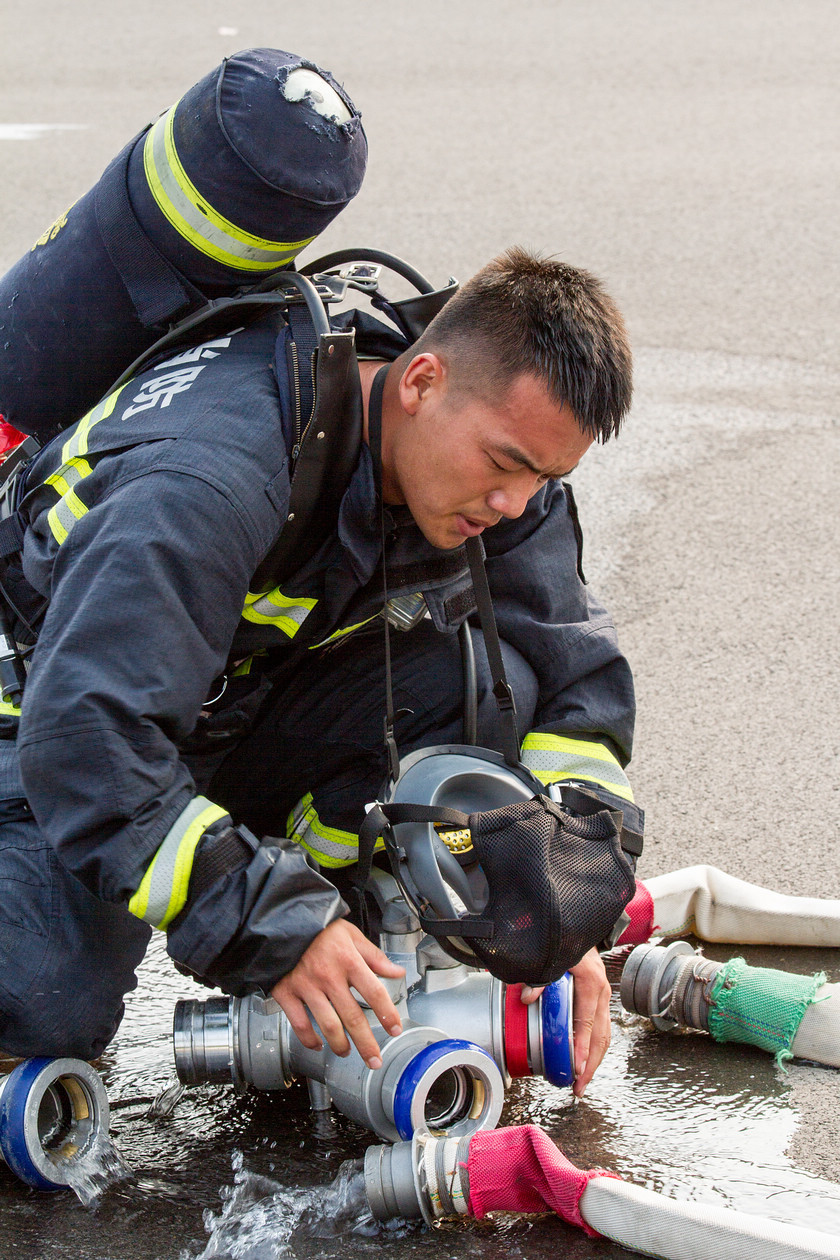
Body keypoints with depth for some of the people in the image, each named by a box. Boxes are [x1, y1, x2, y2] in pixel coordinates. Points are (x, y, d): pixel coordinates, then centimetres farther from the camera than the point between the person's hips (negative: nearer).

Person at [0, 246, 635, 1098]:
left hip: (251, 703, 6)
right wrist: (269, 926, -42)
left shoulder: (499, 469, -14)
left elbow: (576, 683, -4)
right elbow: (84, 737, -41)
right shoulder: (215, 474, -37)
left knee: (489, 682, -19)